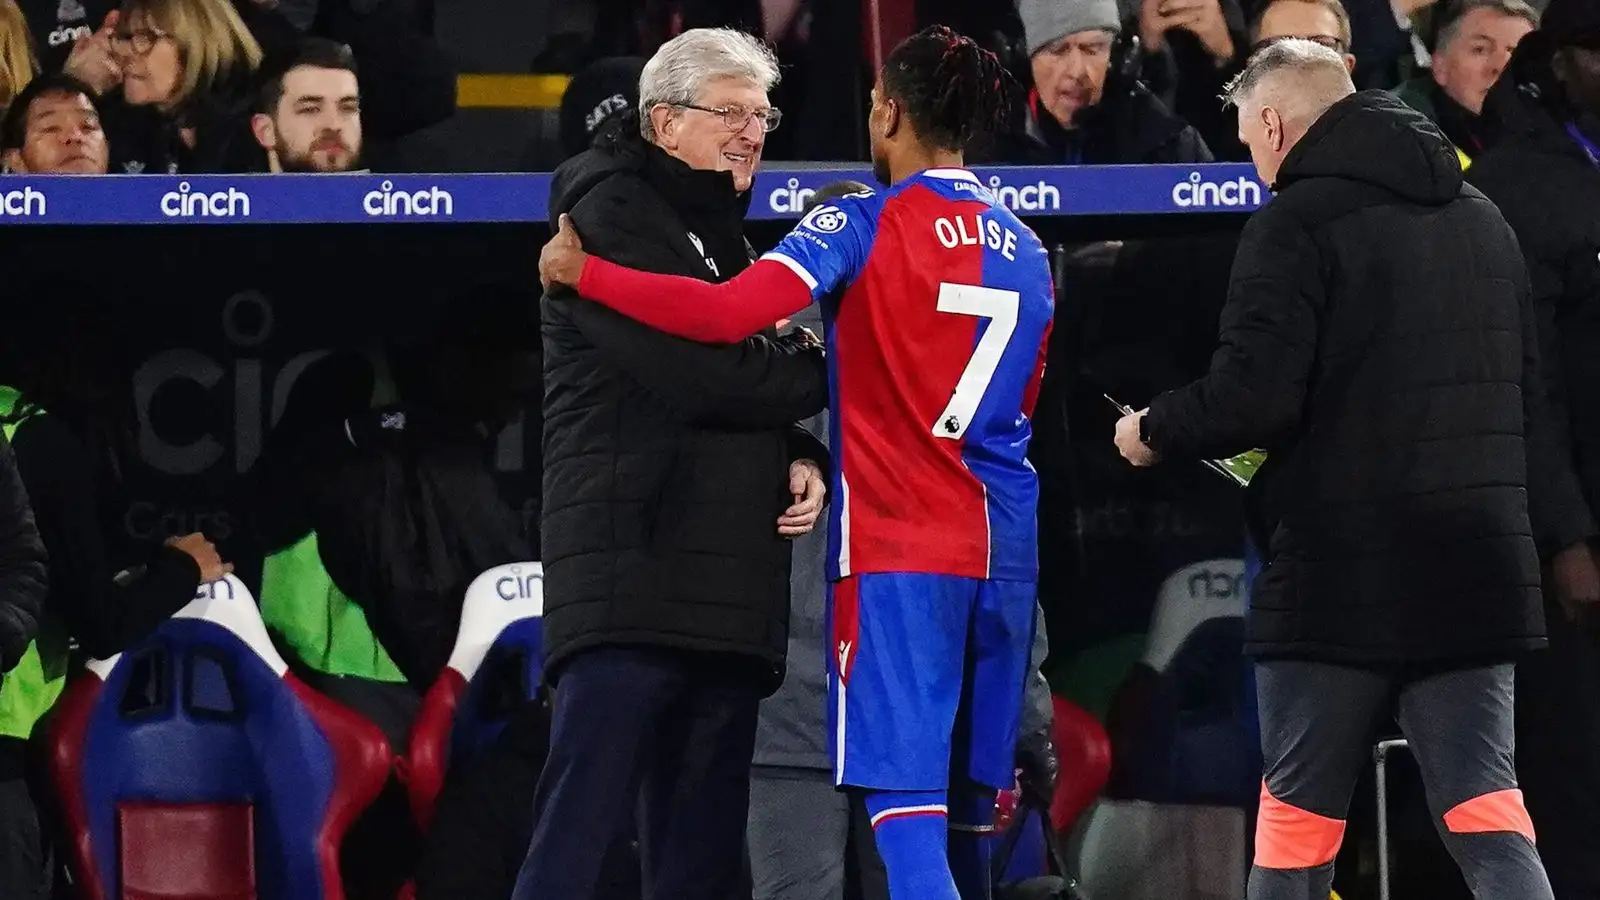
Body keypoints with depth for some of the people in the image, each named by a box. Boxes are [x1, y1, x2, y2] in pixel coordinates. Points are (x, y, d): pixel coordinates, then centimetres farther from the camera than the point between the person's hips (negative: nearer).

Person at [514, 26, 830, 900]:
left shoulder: (721, 234, 24)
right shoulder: (611, 213, -4)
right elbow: (701, 368, -16)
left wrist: (799, 461, 3)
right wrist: (825, 370, -1)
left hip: (724, 588, 9)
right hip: (632, 575, -9)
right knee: (579, 826, -16)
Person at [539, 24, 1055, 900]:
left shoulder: (863, 226, -7)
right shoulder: (1025, 251, 12)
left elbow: (728, 312, -21)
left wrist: (581, 271, -10)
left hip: (898, 543, -6)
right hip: (1003, 549, 6)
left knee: (905, 803, -11)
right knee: (967, 812, 12)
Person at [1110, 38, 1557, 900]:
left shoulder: (1297, 222, -8)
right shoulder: (1481, 221, 15)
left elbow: (1253, 395, -17)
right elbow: (1525, 398, 19)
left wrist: (1153, 430, 0)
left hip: (1342, 571, -6)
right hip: (1479, 569, 6)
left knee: (1297, 818, 6)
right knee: (1485, 814, 0)